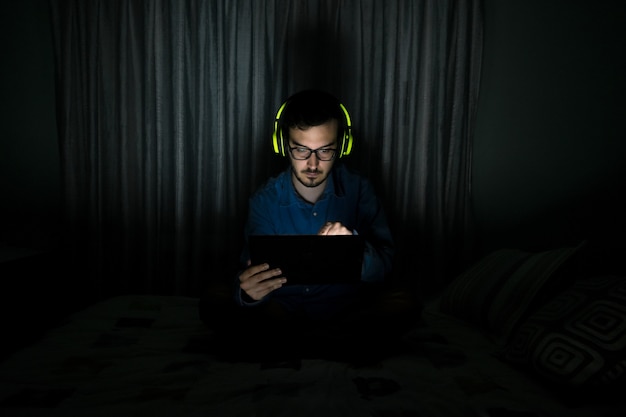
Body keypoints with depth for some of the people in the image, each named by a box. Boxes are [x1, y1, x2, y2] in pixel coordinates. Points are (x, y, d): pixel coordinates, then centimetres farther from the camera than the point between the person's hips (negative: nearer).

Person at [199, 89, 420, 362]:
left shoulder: (358, 189, -7)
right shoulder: (265, 200, -7)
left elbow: (383, 269, -12)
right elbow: (251, 269, -13)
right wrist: (247, 292, -38)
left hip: (346, 309, 0)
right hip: (284, 309, 1)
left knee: (403, 305, -27)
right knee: (213, 302, -22)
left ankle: (279, 345, -22)